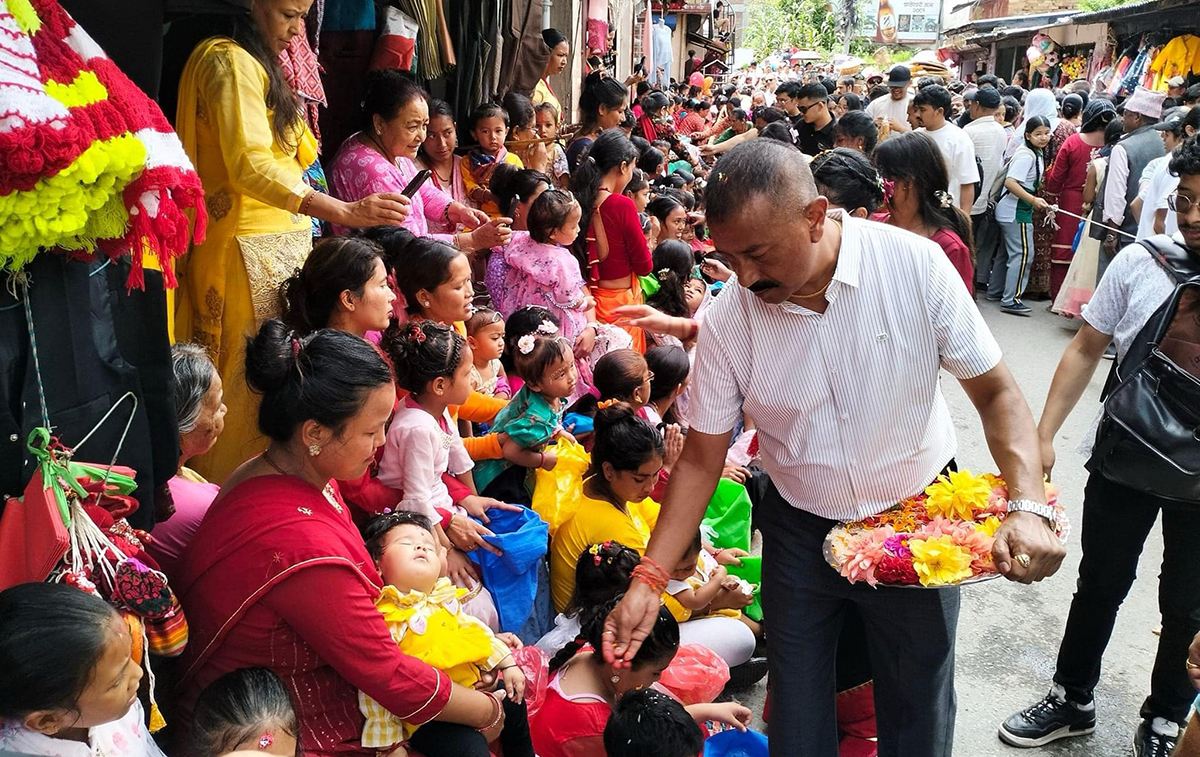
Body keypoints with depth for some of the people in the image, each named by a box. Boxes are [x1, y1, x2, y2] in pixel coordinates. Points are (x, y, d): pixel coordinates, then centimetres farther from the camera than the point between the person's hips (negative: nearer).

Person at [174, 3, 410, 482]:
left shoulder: (256, 64, 21)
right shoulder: (231, 61, -12)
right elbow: (251, 166, -24)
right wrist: (344, 212, -32)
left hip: (277, 241, 10)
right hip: (250, 249, -10)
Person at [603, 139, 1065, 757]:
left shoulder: (915, 263, -20)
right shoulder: (727, 319, -16)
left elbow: (995, 391, -13)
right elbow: (701, 458, -9)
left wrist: (1028, 507, -28)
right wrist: (649, 580, -16)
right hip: (800, 532, 1)